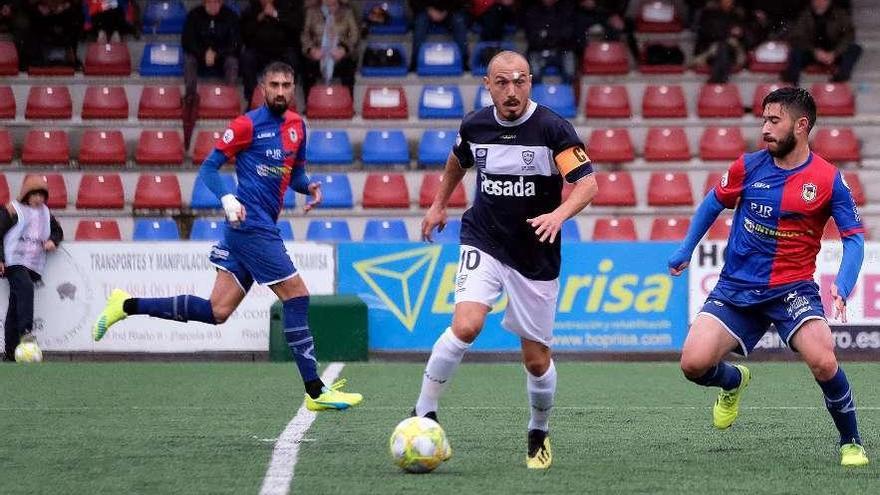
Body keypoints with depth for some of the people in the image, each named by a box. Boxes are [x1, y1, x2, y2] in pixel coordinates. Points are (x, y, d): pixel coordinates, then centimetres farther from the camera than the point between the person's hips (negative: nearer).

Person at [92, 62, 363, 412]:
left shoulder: (297, 125, 15)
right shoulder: (248, 125, -6)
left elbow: (296, 172, 27)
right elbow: (208, 168, -5)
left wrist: (309, 187, 4)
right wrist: (227, 198, -21)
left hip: (263, 228, 8)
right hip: (251, 223, -8)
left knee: (217, 311, 6)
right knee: (296, 295, -10)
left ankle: (127, 305, 15)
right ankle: (315, 392, -6)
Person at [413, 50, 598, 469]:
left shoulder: (552, 128, -13)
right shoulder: (474, 126, -2)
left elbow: (587, 183, -19)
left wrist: (558, 214, -36)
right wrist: (439, 203, 26)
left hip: (536, 257, -1)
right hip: (483, 242, 1)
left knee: (536, 359, 4)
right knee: (466, 325, -25)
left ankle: (539, 435, 31)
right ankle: (423, 414, -12)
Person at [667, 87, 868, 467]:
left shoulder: (828, 179, -7)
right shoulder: (749, 167, 0)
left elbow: (854, 238, -5)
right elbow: (713, 204, 18)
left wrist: (842, 287, -21)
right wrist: (685, 250, 19)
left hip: (792, 289, -3)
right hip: (736, 289, 3)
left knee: (823, 362, -26)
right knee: (694, 363, -13)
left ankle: (851, 443, -1)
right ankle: (733, 382, 26)